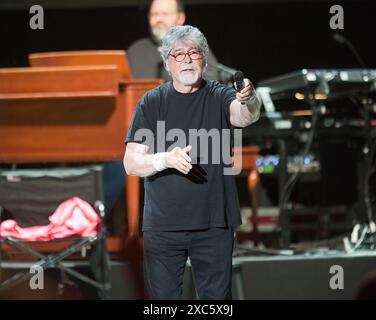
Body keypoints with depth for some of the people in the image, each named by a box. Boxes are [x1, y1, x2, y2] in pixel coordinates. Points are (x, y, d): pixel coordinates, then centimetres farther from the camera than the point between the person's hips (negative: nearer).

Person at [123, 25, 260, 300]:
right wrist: (165, 159, -23)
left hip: (214, 224, 0)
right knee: (164, 297, 5)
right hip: (163, 225, 0)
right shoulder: (152, 102, 2)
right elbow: (131, 163, -3)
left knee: (217, 297, 6)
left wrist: (249, 101, -45)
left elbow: (247, 116, -21)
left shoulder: (218, 96, 1)